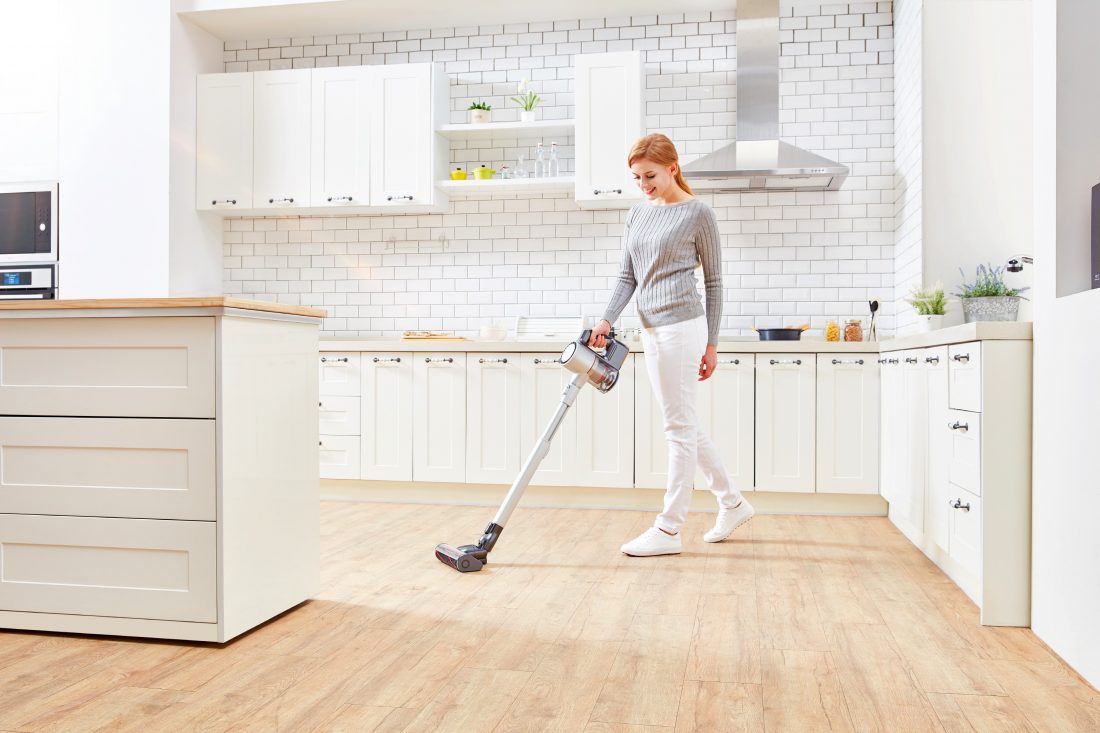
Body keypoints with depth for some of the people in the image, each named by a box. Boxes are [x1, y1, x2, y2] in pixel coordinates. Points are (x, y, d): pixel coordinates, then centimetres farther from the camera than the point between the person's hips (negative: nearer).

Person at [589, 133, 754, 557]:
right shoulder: (638, 214, 14)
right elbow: (627, 278, 12)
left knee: (680, 427, -2)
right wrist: (607, 321, -3)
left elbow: (713, 282, -3)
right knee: (684, 426, 14)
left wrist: (711, 344, -4)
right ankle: (732, 503, 30)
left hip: (682, 326, -8)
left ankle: (668, 530, 4)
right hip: (651, 329, 8)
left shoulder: (697, 213, -5)